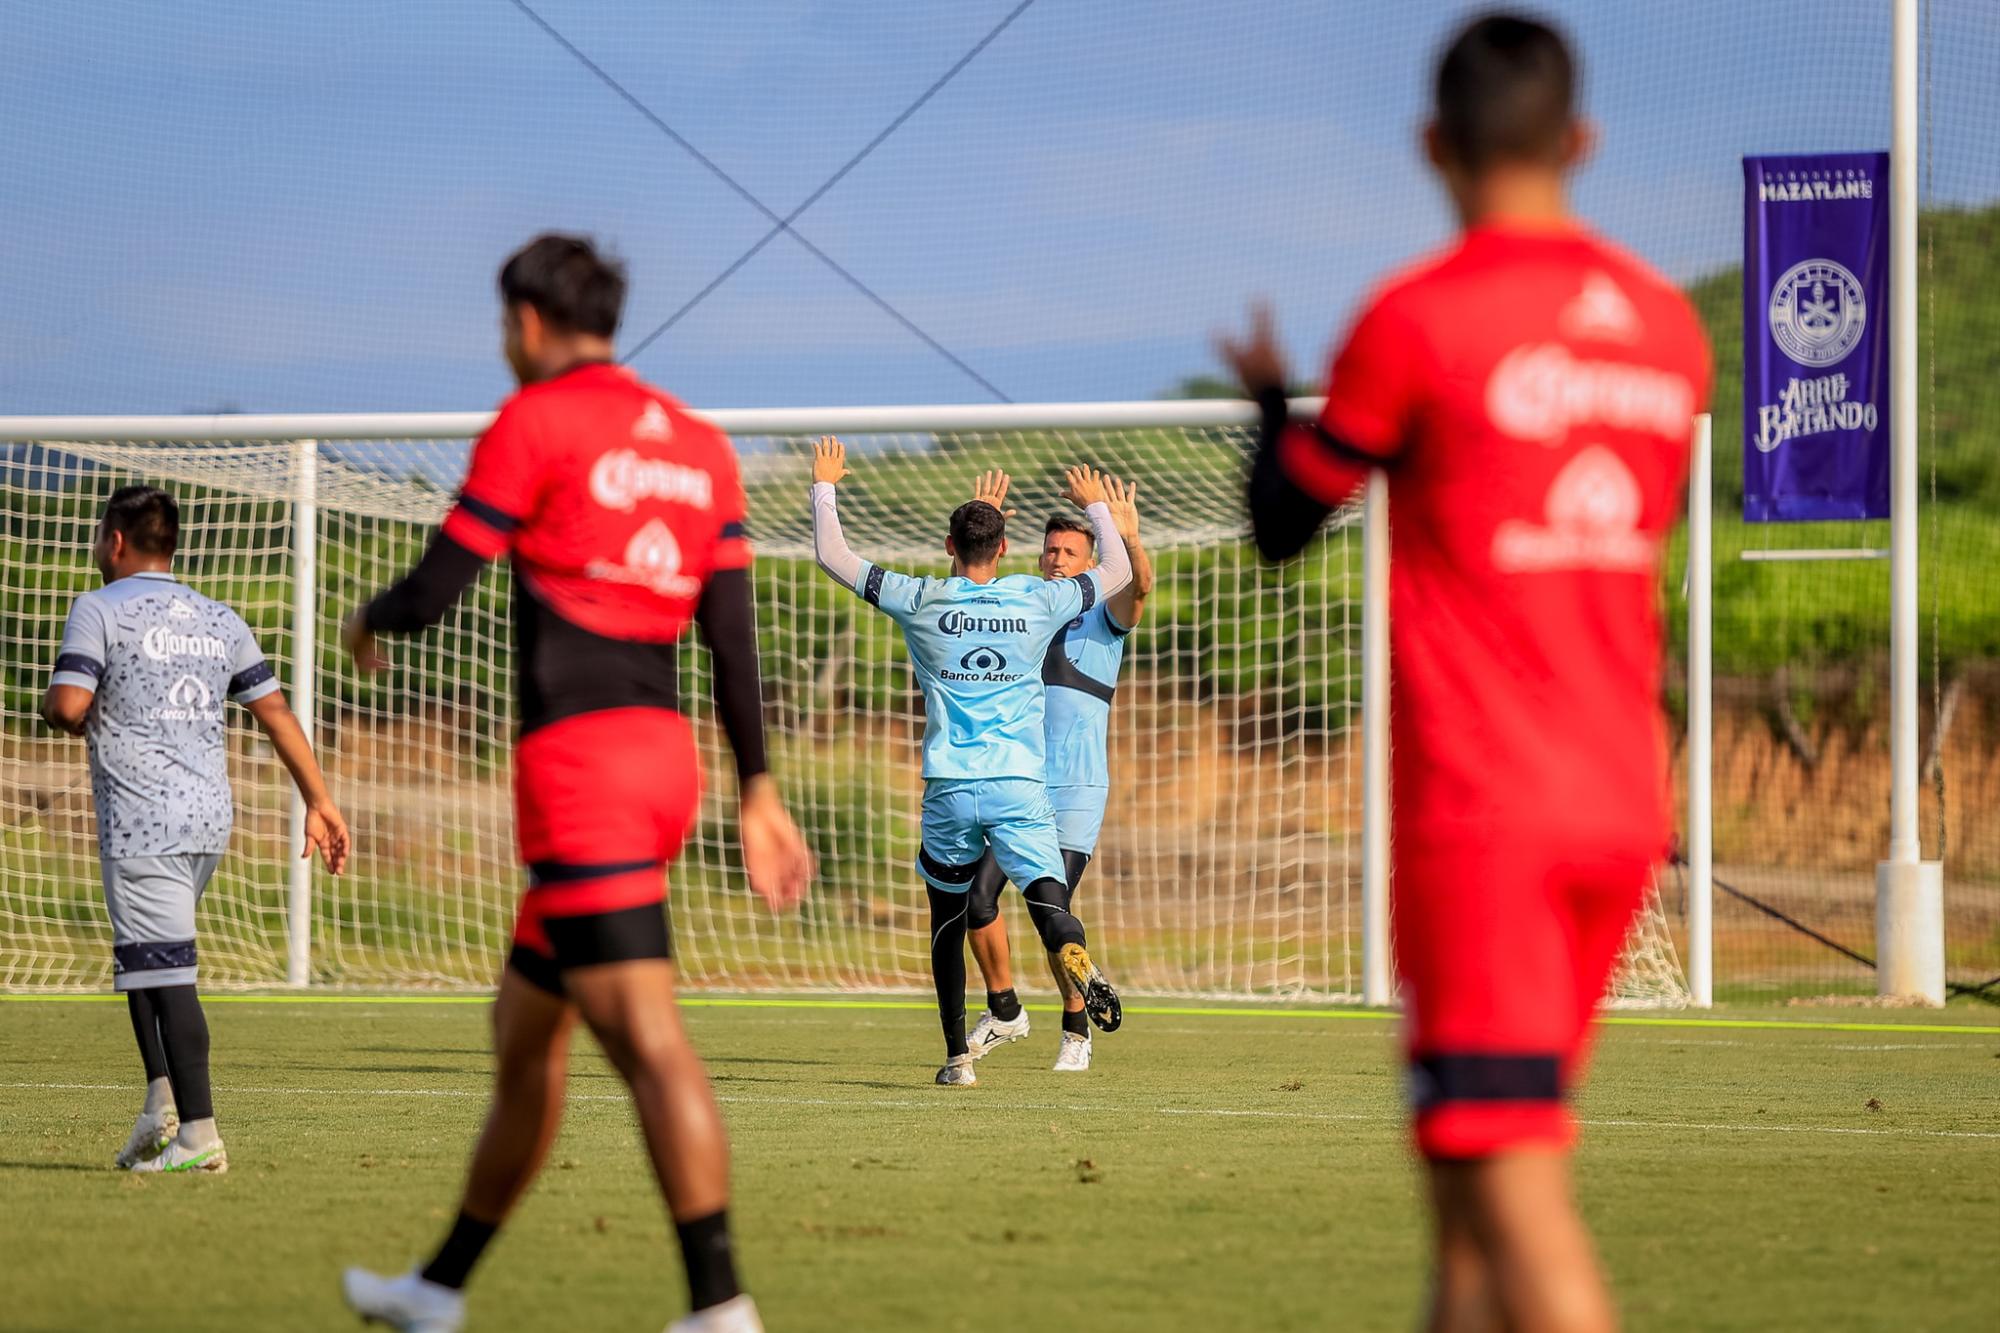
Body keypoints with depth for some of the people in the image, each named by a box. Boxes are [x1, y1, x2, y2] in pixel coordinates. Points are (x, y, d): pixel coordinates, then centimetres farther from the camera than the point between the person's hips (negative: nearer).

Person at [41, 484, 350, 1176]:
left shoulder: (101, 610, -4)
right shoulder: (219, 620, 14)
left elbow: (68, 704, -16)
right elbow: (275, 711, 11)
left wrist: (59, 713, 8)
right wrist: (319, 800, 13)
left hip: (142, 820, -7)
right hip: (211, 817, 7)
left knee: (163, 971, -9)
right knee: (145, 959, 19)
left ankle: (198, 1132, -15)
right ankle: (164, 1106, 7)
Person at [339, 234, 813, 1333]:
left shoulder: (534, 421, -5)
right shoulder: (696, 443, 16)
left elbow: (434, 590, -5)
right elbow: (733, 632, 13)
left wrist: (369, 622, 17)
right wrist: (757, 789, 14)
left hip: (578, 752, -8)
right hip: (665, 748, 8)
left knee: (647, 1039, -15)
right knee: (522, 1028, 19)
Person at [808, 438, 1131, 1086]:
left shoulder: (921, 601, 1)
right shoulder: (1038, 601, 4)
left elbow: (831, 556, 8)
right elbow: (1118, 571, 21)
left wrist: (824, 486, 23)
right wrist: (1096, 507, 36)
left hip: (949, 788, 0)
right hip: (1020, 786, 0)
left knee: (948, 921, 15)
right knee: (1047, 896, -14)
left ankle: (957, 1057, 16)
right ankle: (1077, 959, -49)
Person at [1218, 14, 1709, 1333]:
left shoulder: (1420, 319, -9)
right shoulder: (1668, 324, 9)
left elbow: (1282, 523, 3)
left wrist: (1270, 395, 23)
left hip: (1480, 812, -6)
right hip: (1624, 806, 7)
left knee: (1510, 1178, -12)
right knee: (1474, 1168, 17)